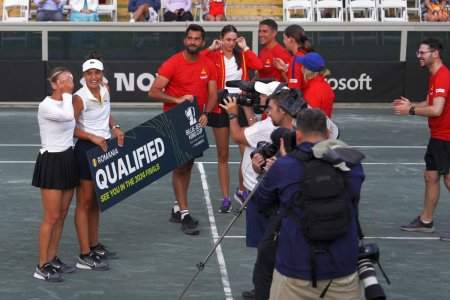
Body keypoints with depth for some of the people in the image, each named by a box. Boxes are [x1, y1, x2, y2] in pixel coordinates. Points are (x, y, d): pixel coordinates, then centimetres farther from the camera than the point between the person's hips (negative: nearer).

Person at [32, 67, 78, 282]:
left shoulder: (68, 102, 9)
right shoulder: (46, 106, -16)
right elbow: (67, 116, -35)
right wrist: (66, 93, -21)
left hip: (68, 160, 8)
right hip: (51, 162, -8)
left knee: (62, 215, 11)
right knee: (51, 217, -7)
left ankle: (52, 259, 20)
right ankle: (42, 267, 0)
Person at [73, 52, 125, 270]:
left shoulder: (105, 90, 3)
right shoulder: (80, 98, -18)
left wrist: (115, 127, 3)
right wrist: (93, 137, -24)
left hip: (105, 146, 8)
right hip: (86, 149, -8)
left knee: (96, 201, 16)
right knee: (85, 202, -4)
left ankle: (95, 246, 27)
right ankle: (85, 256, -2)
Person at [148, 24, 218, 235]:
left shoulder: (208, 65, 2)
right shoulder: (172, 64, -13)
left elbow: (213, 94, 3)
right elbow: (153, 92, -17)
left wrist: (206, 113, -15)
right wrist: (177, 99, -30)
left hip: (196, 122, 6)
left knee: (188, 165, 13)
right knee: (180, 166, -6)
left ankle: (177, 210, 25)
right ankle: (184, 215, -6)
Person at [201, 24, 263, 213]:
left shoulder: (242, 56, 6)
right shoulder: (214, 56, -1)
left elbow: (258, 65, -11)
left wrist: (245, 48, -5)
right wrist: (211, 49, -12)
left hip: (240, 107, 2)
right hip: (220, 108, -1)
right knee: (223, 155, 6)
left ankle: (242, 191, 19)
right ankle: (226, 198, 12)